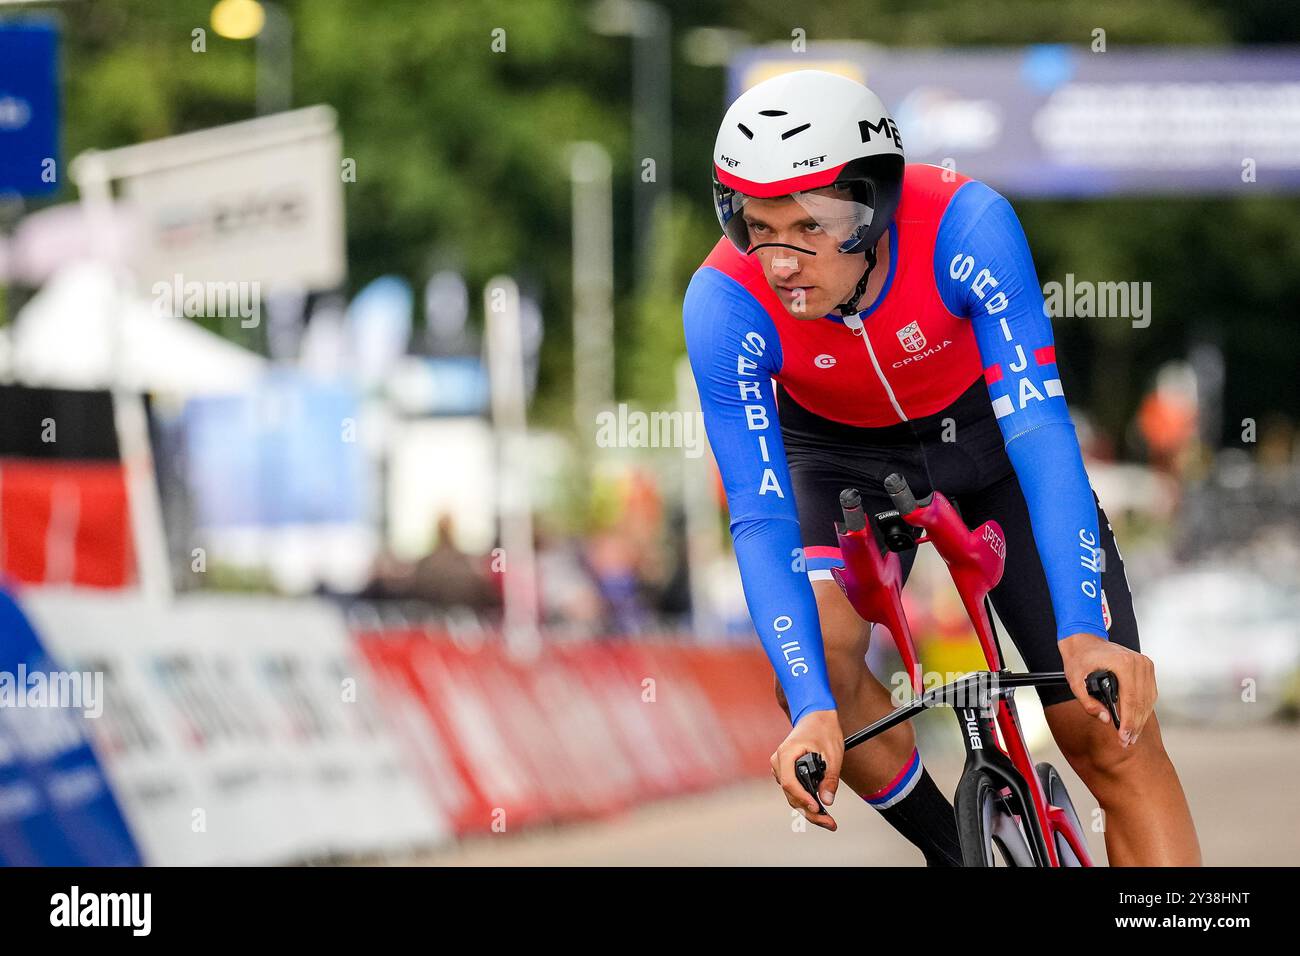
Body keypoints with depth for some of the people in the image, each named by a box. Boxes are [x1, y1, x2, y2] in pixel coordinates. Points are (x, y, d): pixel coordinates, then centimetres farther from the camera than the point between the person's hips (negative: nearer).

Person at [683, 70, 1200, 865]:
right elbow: (761, 519, -32)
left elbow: (1038, 428, -39)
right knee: (819, 655, -28)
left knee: (1112, 727, -11)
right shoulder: (727, 305, -31)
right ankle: (952, 851, -3)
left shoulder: (966, 225, -35)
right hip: (842, 456, 0)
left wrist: (1083, 635, -49)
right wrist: (813, 710, -45)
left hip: (984, 430, 0)